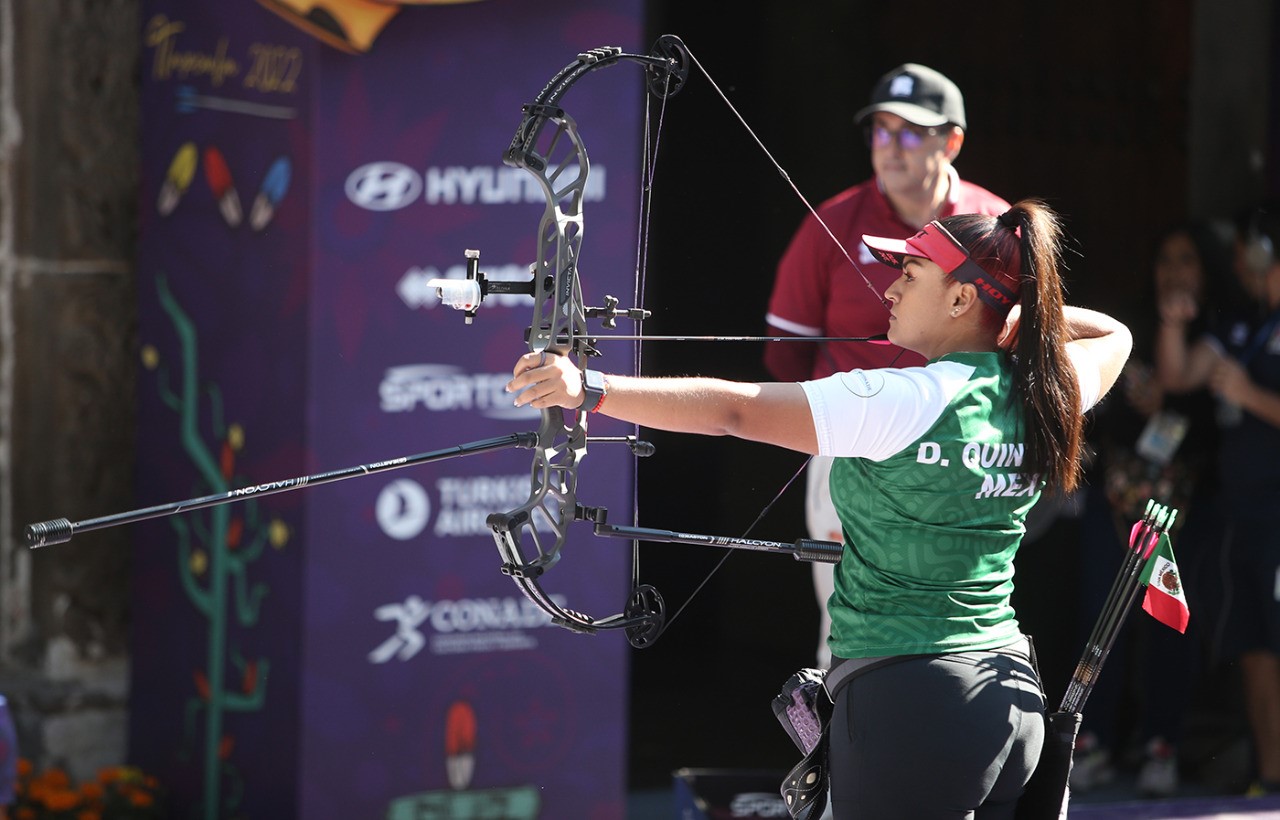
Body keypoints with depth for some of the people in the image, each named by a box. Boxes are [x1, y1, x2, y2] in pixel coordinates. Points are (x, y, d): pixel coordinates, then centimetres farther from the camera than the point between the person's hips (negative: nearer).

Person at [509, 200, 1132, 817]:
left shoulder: (903, 401, -16)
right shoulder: (1040, 394, 5)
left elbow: (734, 409, -20)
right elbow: (1111, 336, 29)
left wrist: (589, 390, -21)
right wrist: (1018, 309, 20)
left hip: (907, 693, -8)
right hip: (1014, 693, 8)